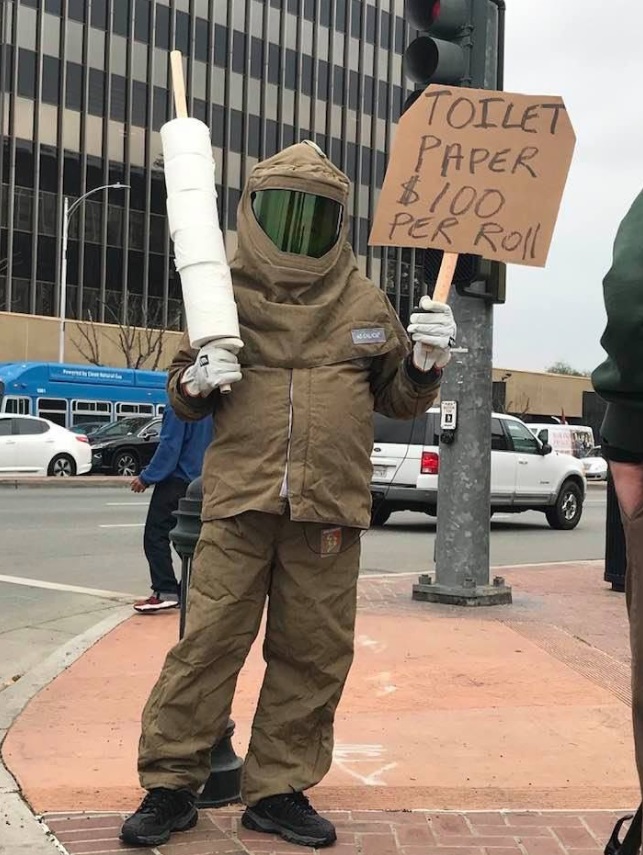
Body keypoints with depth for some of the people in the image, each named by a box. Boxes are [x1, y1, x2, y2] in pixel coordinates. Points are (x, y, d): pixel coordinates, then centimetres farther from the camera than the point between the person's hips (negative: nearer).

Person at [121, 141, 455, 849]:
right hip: (239, 502, -1)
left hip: (330, 507, 2)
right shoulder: (226, 292, 8)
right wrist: (195, 381, -9)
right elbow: (183, 398, 14)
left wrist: (424, 362, -3)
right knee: (207, 641, -2)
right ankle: (170, 784, 12)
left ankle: (279, 790, 20)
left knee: (313, 655, 6)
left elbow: (399, 400, 17)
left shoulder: (364, 303, 10)